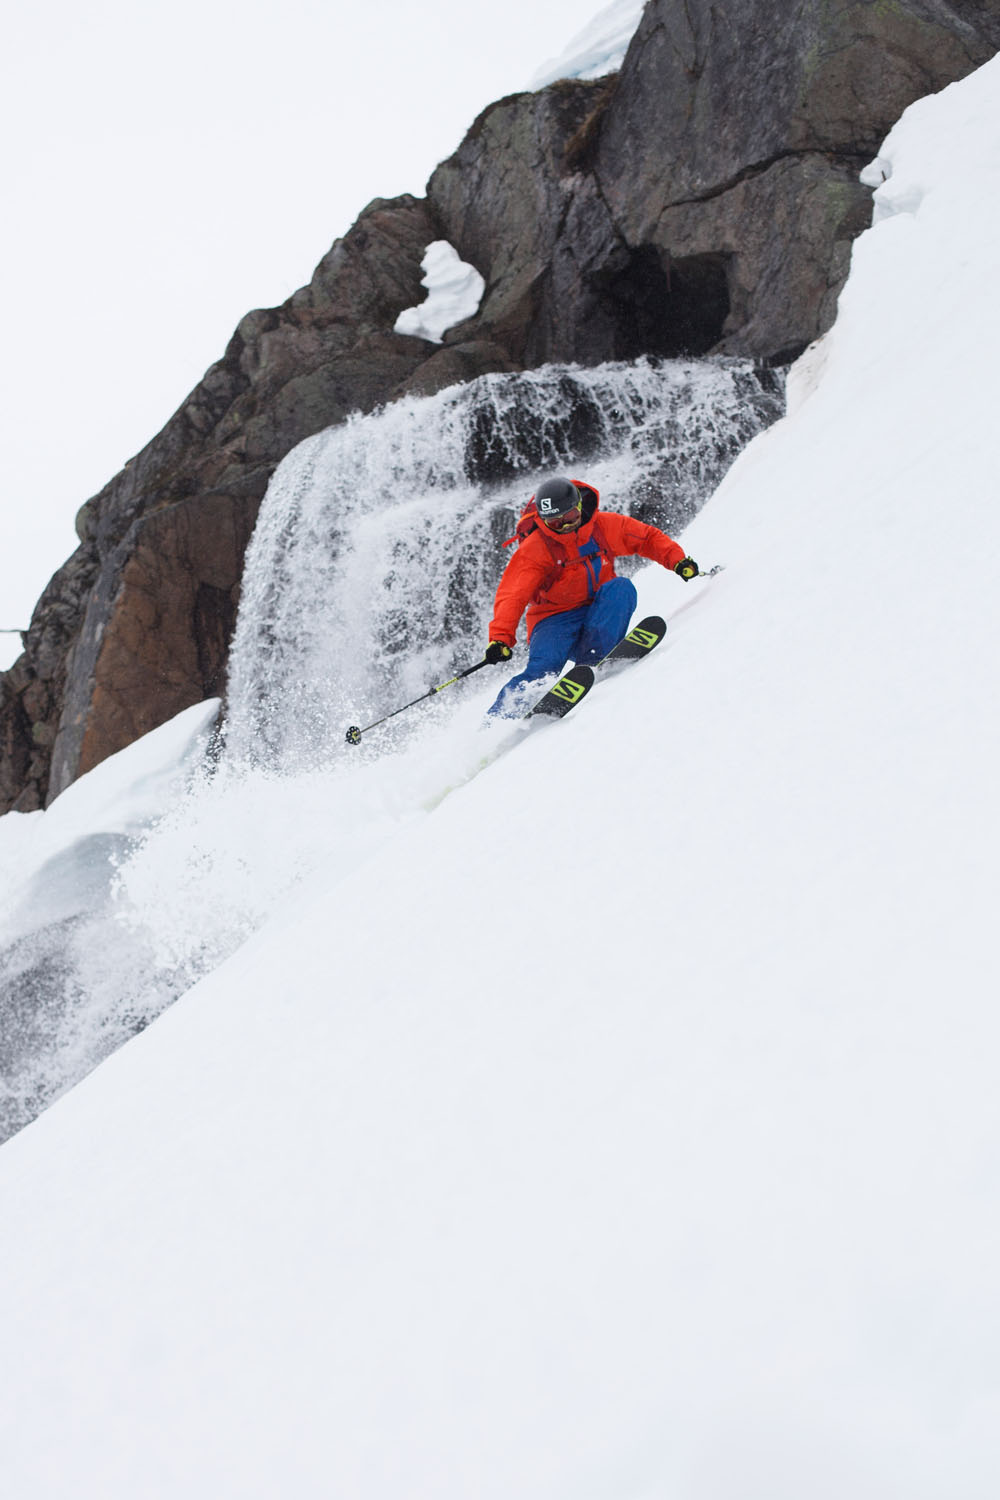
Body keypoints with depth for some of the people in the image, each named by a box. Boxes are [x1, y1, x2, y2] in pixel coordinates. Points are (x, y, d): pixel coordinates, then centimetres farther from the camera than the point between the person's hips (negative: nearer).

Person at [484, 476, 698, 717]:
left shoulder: (604, 526, -4)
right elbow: (513, 595, -21)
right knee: (542, 668, -31)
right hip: (556, 620, -3)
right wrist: (500, 638, -35)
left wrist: (677, 560, -8)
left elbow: (648, 538, 9)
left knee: (621, 588, -26)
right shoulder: (534, 549, -13)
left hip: (598, 615, 4)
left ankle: (593, 659, -34)